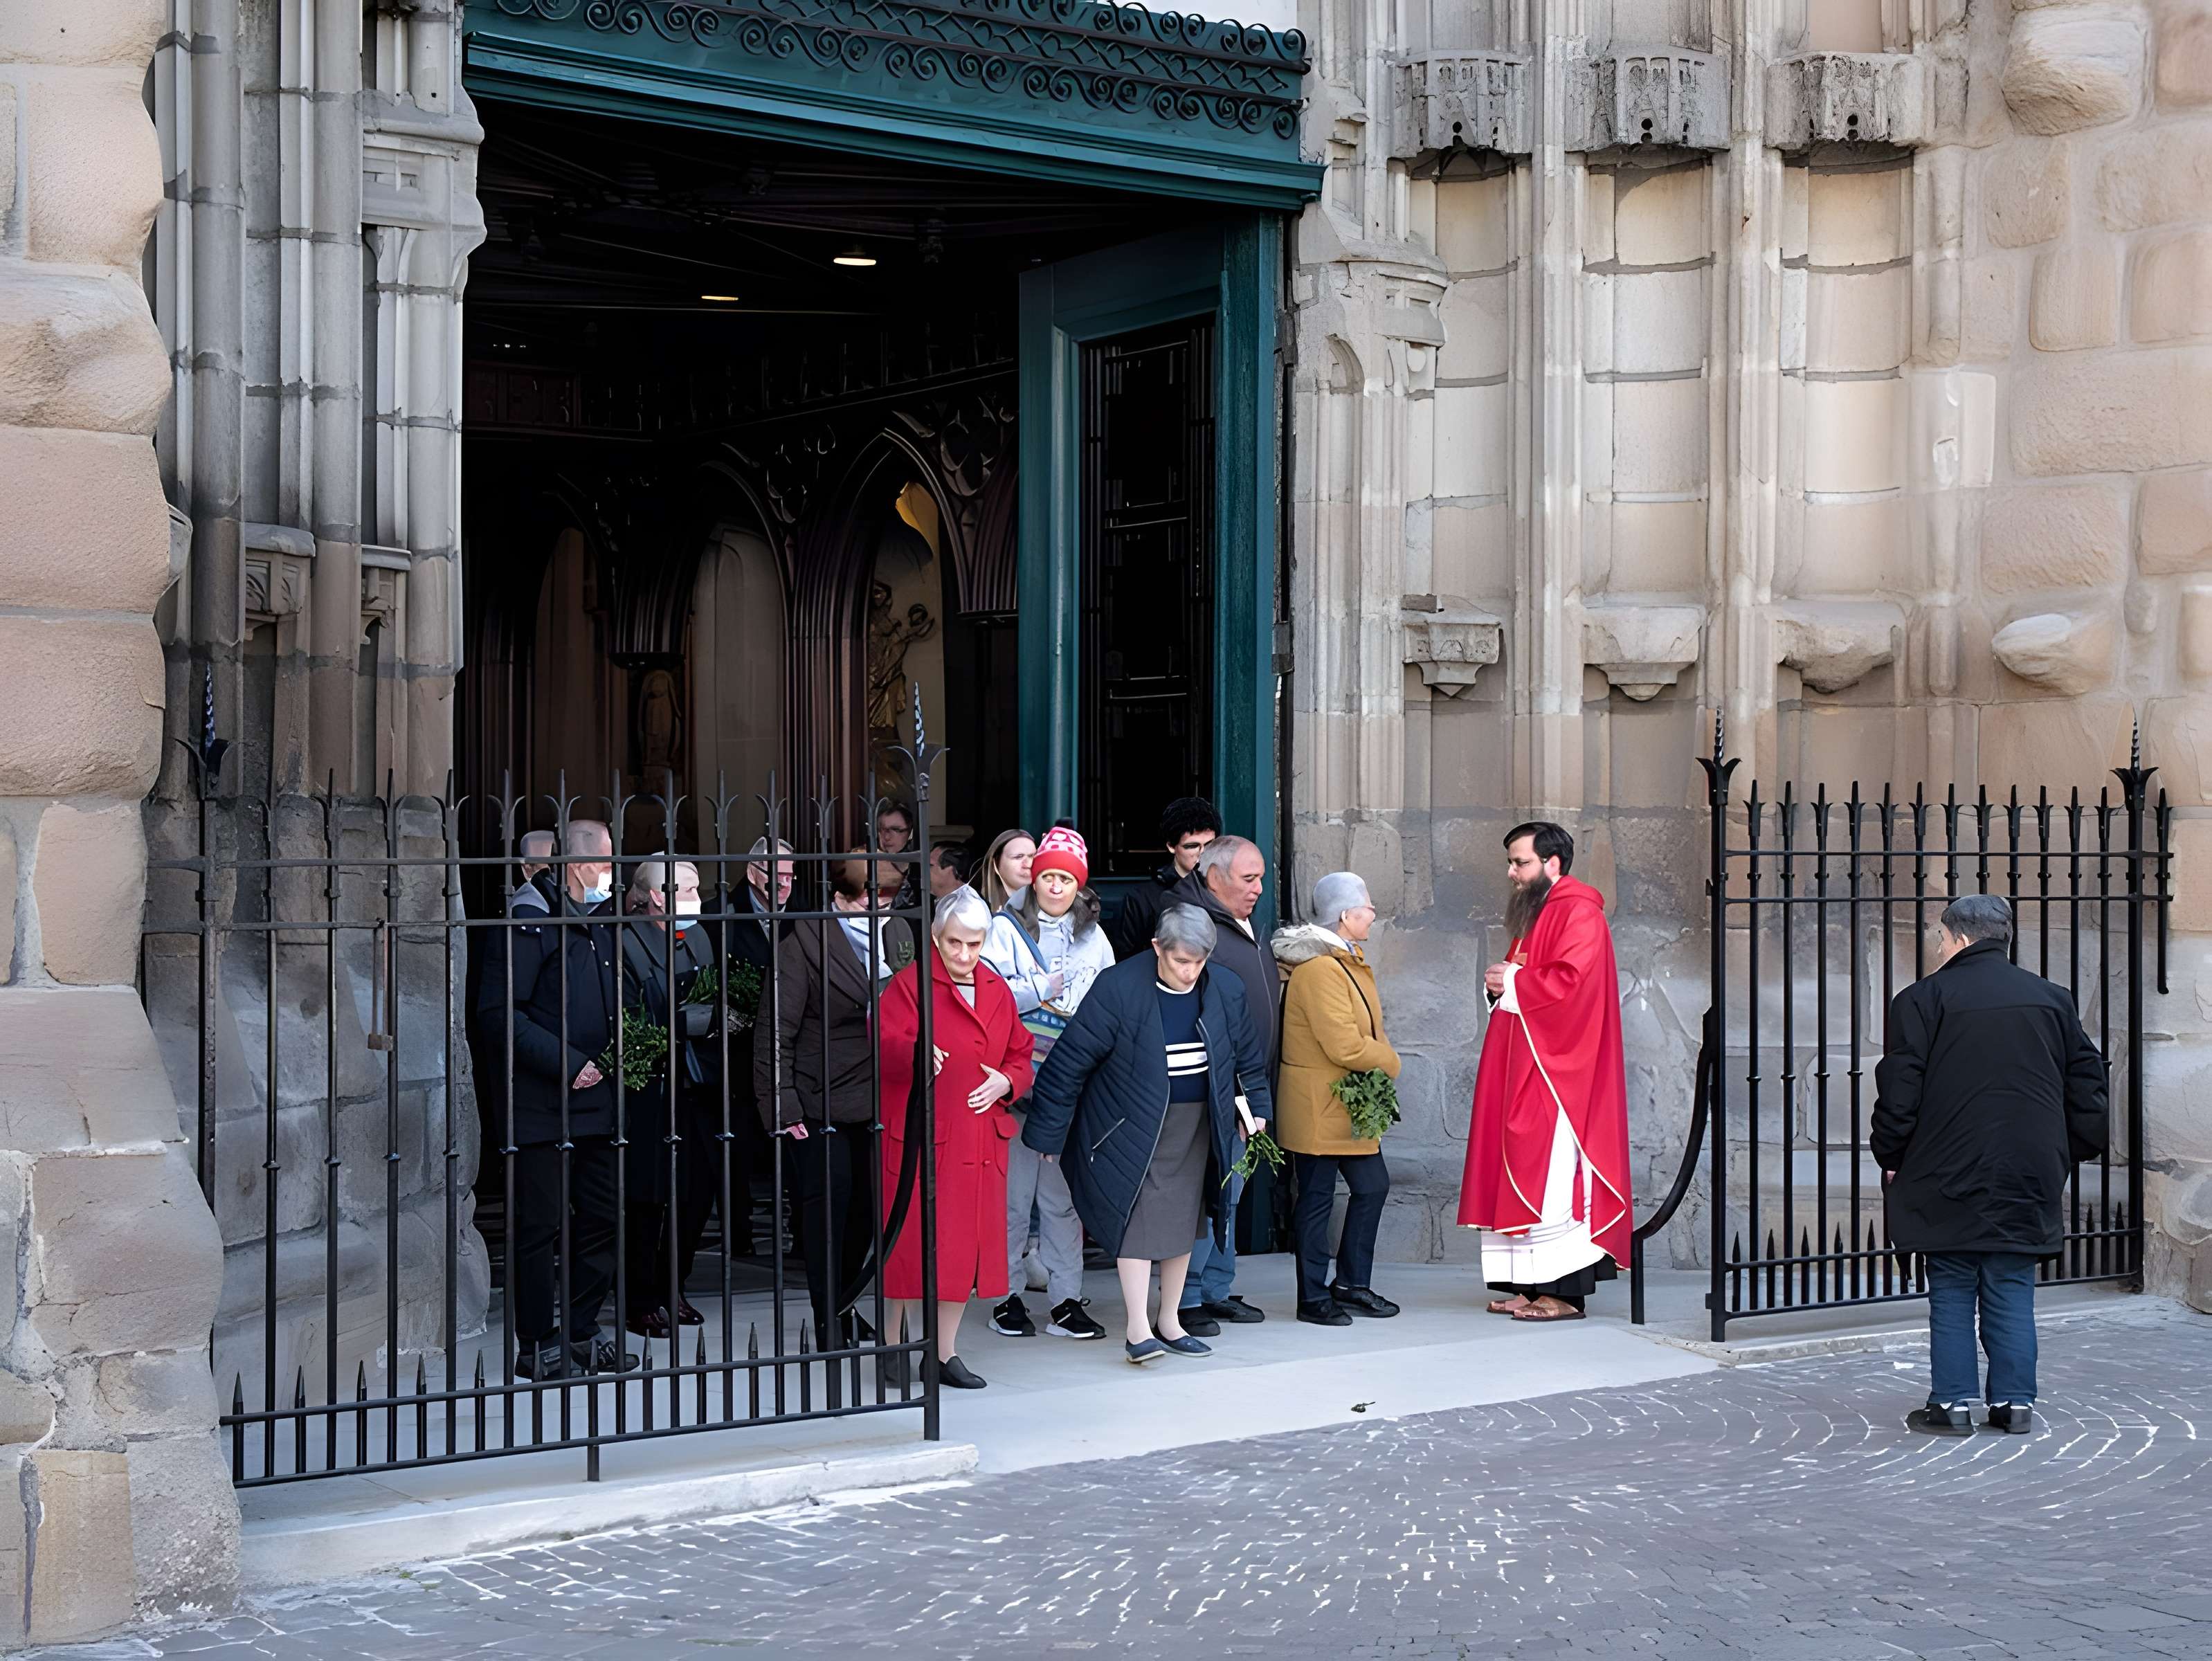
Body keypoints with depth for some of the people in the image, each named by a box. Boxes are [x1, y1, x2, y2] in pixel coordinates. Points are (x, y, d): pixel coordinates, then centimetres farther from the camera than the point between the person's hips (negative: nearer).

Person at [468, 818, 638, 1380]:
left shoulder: (601, 927, 16)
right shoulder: (533, 924, -12)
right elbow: (497, 1014, -18)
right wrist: (566, 1062, -17)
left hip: (596, 1100, 8)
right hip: (541, 1106, -8)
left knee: (603, 1217, 10)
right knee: (540, 1225, -1)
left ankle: (581, 1334, 22)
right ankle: (537, 1346, 8)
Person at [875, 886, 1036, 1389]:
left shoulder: (997, 991, 14)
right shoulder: (910, 984, -4)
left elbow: (1020, 1057, 19)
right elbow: (883, 1045, -17)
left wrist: (1007, 1082, -2)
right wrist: (914, 1054, -38)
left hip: (978, 1140, 5)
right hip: (917, 1135, -5)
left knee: (965, 1244, 7)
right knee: (913, 1241, -4)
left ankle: (945, 1354, 16)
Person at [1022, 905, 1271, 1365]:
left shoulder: (1226, 991, -3)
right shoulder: (1118, 989, -17)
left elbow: (1247, 1059, 15)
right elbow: (1069, 1062, -13)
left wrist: (1257, 1108, 15)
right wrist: (1047, 1132, -10)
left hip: (1196, 1127, 5)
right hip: (1134, 1128, -5)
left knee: (1183, 1220, 9)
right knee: (1140, 1217, -11)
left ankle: (1170, 1322, 19)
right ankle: (1137, 1329, -11)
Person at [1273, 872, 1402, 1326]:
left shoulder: (1347, 961, 13)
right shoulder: (1319, 970, -21)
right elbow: (1344, 1046, -25)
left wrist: (1378, 1054, 0)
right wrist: (1388, 1060, -9)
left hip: (1349, 1107, 10)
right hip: (1317, 1110, -10)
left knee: (1372, 1186, 12)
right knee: (1317, 1199, -1)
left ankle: (1351, 1284, 23)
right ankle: (1313, 1299, 8)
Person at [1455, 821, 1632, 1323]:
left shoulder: (1579, 915, -11)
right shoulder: (1533, 914, 20)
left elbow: (1572, 981, -24)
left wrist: (1512, 983, -12)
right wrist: (1500, 983, 3)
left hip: (1556, 1071, -10)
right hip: (1522, 1067, 10)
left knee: (1551, 1176, -10)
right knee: (1521, 1174, 7)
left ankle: (1565, 1291, -8)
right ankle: (1531, 1285, 10)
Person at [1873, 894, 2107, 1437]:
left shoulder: (1923, 1000, -6)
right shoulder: (2053, 1000, 9)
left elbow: (1899, 1092, -9)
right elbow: (2087, 1083, 11)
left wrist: (1891, 1158, 2)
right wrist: (2076, 1150, 19)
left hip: (1949, 1179, -4)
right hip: (2027, 1180, 4)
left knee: (1952, 1295, 4)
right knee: (2012, 1292, 9)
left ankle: (1953, 1405, 5)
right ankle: (2014, 1404, 10)